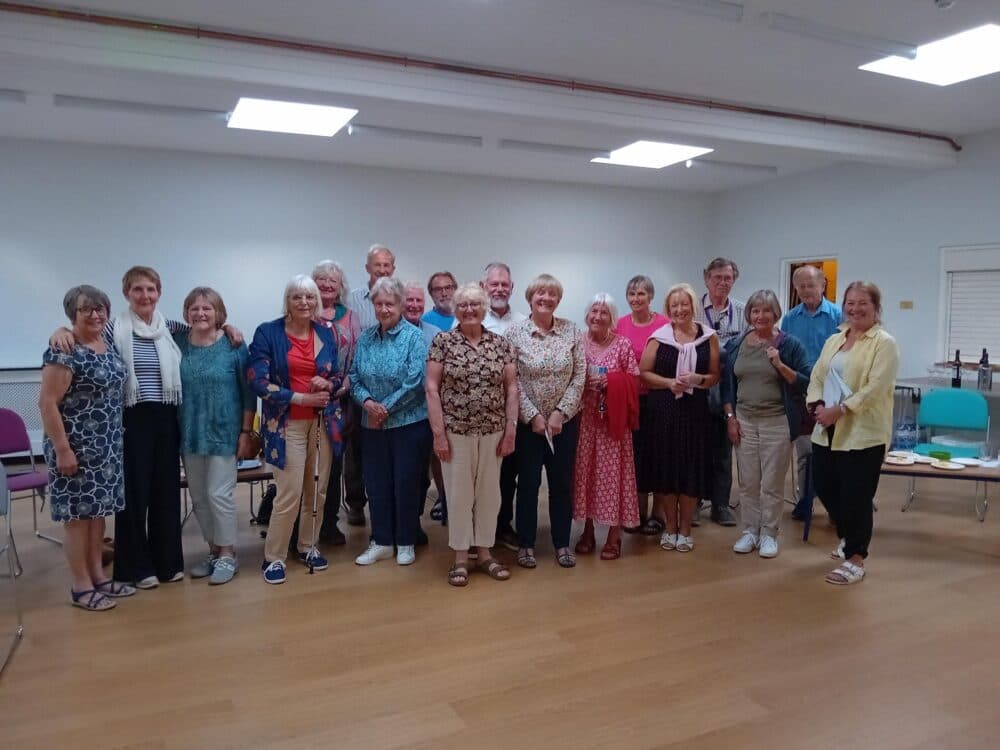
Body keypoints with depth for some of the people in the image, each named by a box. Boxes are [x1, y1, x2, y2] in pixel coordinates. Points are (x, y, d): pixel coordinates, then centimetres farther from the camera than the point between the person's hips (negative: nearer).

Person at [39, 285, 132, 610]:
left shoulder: (108, 346, 8)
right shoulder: (63, 352, -16)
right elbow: (47, 402, -18)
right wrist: (62, 449, -19)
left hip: (107, 445, 8)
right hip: (77, 446, -8)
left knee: (98, 508, 14)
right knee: (78, 511, 1)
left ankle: (97, 576, 24)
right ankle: (80, 586, 11)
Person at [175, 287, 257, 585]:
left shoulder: (233, 345, -6)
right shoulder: (177, 343, 2)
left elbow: (248, 392, -4)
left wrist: (246, 432, -6)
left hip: (224, 432, -4)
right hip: (189, 434, 4)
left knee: (219, 494, -3)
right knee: (198, 497, 12)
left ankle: (228, 555, 13)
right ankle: (213, 550, 27)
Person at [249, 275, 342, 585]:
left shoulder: (325, 333, 7)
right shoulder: (268, 333, -5)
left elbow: (339, 376, 14)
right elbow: (258, 381, -12)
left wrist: (327, 382, -10)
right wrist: (300, 398, -18)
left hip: (322, 421, 4)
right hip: (286, 424, -4)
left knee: (318, 490, 8)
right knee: (289, 494, -6)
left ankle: (308, 546, 27)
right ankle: (273, 557, 11)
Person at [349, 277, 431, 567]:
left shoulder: (414, 337, -8)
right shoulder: (365, 338, 7)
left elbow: (415, 381, -16)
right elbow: (354, 377, 6)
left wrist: (387, 408, -14)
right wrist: (366, 401, -13)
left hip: (409, 423, -4)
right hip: (373, 425, 5)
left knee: (406, 483, 5)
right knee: (376, 483, 11)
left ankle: (405, 543, 21)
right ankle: (381, 542, 26)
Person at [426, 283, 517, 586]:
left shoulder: (501, 344, 4)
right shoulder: (442, 342, -3)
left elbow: (511, 388, 5)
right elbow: (432, 389, -6)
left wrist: (511, 428, -1)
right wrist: (438, 432, -10)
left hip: (493, 431, 3)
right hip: (456, 431, -2)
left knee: (489, 492, 11)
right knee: (459, 494, 6)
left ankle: (485, 553, 26)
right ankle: (460, 558, 20)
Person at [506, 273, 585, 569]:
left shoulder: (572, 330, -1)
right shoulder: (515, 333, -6)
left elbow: (579, 376, -3)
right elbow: (512, 381, -8)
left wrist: (560, 413, -10)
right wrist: (534, 416, -12)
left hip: (564, 420, 2)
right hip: (528, 421, -2)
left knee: (562, 483, 10)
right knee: (528, 483, 7)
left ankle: (562, 543, 24)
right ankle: (526, 544, 21)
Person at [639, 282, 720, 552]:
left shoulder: (708, 336, 3)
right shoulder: (659, 337, 0)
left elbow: (716, 376, 6)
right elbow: (643, 373, 0)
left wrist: (698, 379, -14)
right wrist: (669, 382, -14)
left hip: (694, 410, 1)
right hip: (663, 410, 0)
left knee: (691, 469, 4)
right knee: (665, 467, 4)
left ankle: (685, 530, 20)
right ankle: (670, 527, 22)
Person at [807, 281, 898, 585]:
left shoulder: (884, 343, -6)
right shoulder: (833, 340, 14)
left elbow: (875, 387, -16)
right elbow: (816, 378, 11)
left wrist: (840, 409, -21)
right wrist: (818, 405, -8)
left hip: (863, 433, -7)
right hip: (827, 431, 7)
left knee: (856, 497, 0)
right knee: (826, 489, 14)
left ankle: (855, 559, 15)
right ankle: (849, 537, 39)